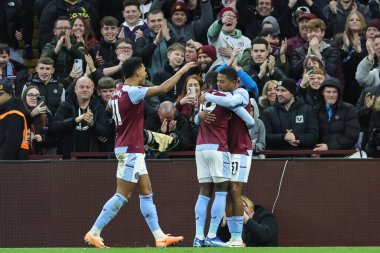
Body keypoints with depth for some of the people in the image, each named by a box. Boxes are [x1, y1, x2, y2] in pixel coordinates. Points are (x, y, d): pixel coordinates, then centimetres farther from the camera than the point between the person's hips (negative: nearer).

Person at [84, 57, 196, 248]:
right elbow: (163, 88, -23)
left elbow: (109, 106, 29)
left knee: (146, 192, 10)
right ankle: (93, 233, -7)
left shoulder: (119, 91, 8)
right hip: (130, 150, -10)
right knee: (122, 195, -8)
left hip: (131, 149, 10)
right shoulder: (132, 91, -18)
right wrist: (182, 71, -13)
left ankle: (159, 236, 10)